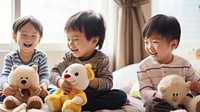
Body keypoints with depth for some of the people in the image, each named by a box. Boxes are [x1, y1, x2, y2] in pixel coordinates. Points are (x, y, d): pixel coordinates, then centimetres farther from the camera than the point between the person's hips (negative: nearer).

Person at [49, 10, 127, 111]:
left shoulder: (101, 59, -7)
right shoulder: (69, 57, 4)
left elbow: (108, 83, -15)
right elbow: (54, 72, -2)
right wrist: (60, 81, -25)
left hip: (94, 96, -1)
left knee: (121, 95, -25)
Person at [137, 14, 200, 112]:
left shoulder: (184, 64, 2)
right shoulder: (144, 66, -4)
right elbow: (144, 92, -10)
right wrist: (157, 94, -33)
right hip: (159, 104, -1)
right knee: (152, 103, -35)